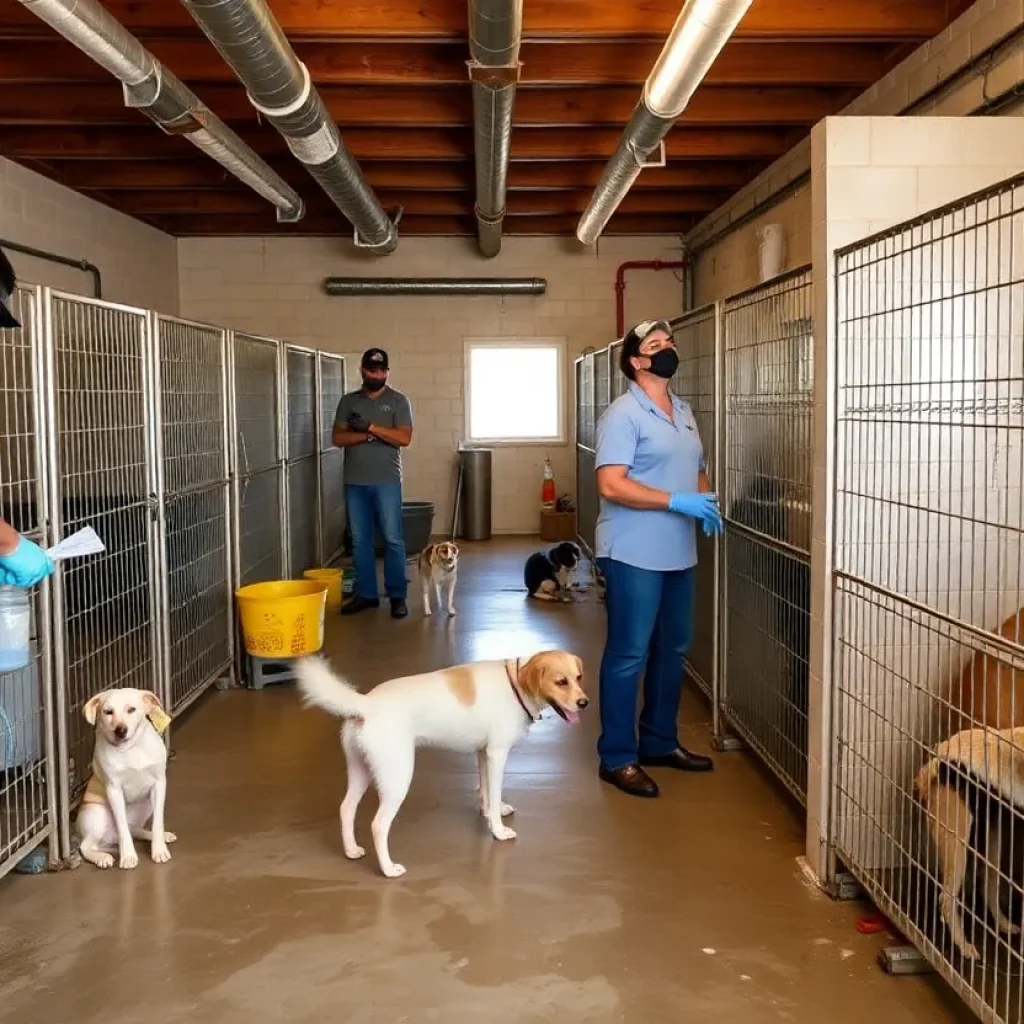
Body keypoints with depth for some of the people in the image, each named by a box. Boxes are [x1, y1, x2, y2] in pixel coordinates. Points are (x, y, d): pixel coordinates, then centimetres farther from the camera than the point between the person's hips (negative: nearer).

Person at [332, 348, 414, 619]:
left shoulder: (398, 400, 0)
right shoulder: (348, 401, 9)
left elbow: (404, 438, -11)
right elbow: (338, 438, 0)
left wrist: (370, 426, -17)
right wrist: (370, 435, -14)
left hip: (386, 482, -3)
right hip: (354, 482, 3)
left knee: (393, 539, -2)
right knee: (360, 540, 8)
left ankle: (397, 596, 5)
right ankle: (365, 594, 17)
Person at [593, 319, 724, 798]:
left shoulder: (684, 411, 14)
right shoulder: (624, 414, -13)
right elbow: (611, 485, -21)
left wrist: (707, 500, 1)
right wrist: (676, 502, -24)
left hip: (678, 554, 9)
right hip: (634, 556, -9)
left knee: (672, 650, 16)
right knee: (628, 655, -1)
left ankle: (660, 742, 30)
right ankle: (617, 758, 9)